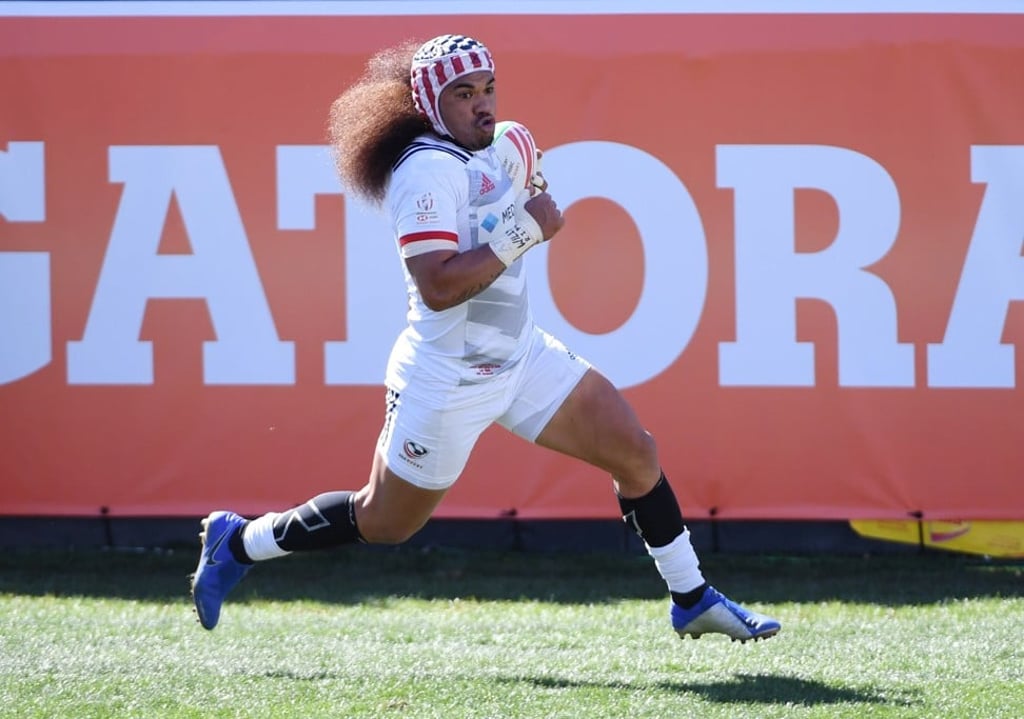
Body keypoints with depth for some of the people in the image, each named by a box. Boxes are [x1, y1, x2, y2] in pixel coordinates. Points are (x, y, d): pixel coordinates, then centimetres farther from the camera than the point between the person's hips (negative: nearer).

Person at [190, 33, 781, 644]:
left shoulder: (487, 152, 3)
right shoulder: (430, 168, -23)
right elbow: (437, 287, -31)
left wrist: (538, 202, 0)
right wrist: (523, 231, -28)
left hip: (521, 356, 8)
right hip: (448, 380, -8)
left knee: (637, 453, 3)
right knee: (382, 524, 7)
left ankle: (693, 600, 16)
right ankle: (237, 542, 26)